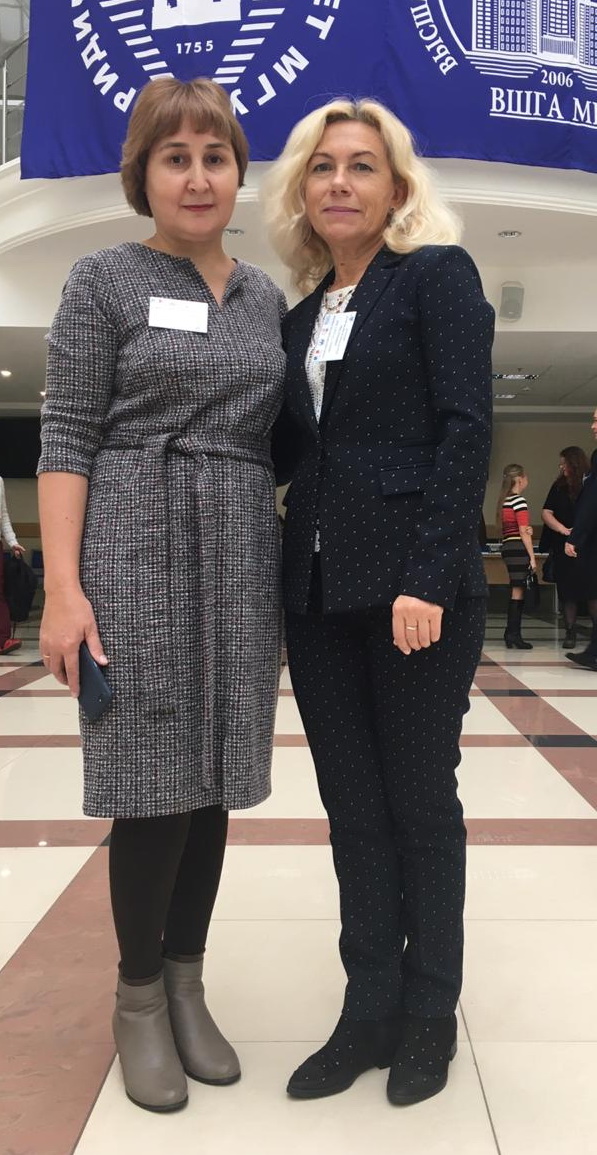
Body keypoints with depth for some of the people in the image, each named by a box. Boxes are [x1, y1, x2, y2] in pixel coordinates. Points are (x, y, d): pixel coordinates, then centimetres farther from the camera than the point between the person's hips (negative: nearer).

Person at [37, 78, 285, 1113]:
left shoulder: (267, 298, 15)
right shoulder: (105, 280, 1)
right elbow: (66, 437, -5)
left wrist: (292, 566, 6)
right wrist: (63, 585, -15)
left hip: (241, 559, 5)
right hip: (138, 552, -4)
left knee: (212, 780, 9)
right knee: (153, 781, -1)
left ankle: (187, 987, 25)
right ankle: (138, 999, 19)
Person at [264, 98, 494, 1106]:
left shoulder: (438, 274, 0)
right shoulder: (300, 316, 18)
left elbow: (466, 426, -11)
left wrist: (428, 576, -19)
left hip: (416, 578, -6)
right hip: (320, 586, 6)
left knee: (420, 802, 5)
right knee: (351, 808, 10)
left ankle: (428, 1014, 23)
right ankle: (370, 1008, 23)